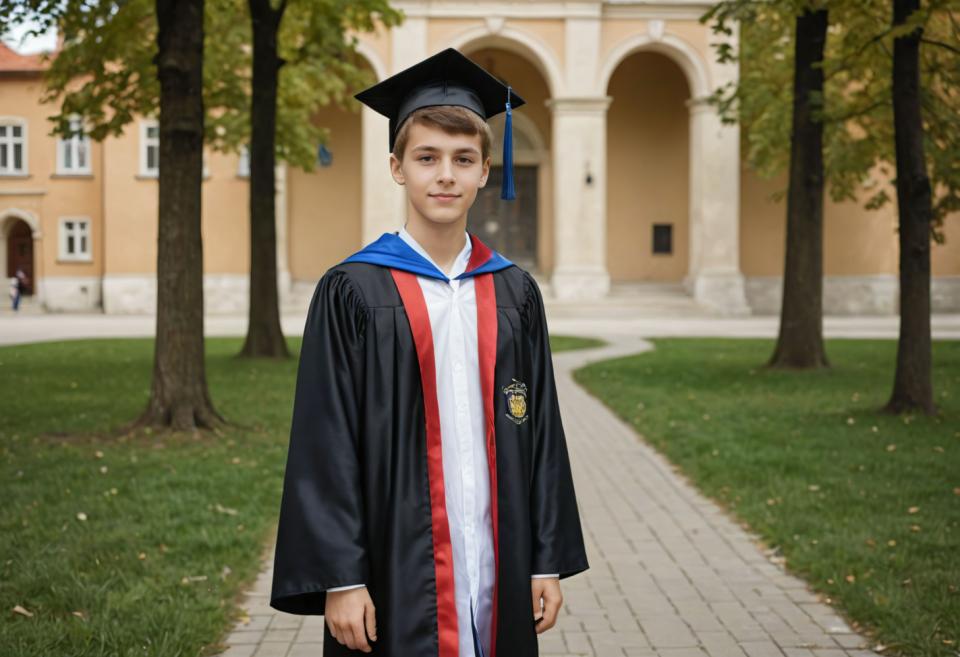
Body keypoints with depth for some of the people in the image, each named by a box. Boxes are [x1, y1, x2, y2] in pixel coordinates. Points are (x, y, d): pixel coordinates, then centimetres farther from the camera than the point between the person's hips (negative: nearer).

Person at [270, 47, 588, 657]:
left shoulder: (515, 294, 6)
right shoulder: (353, 293, -6)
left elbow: (541, 432, 8)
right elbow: (325, 443, -8)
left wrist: (549, 560, 5)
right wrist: (340, 578, -13)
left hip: (495, 567, 4)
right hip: (395, 572, -3)